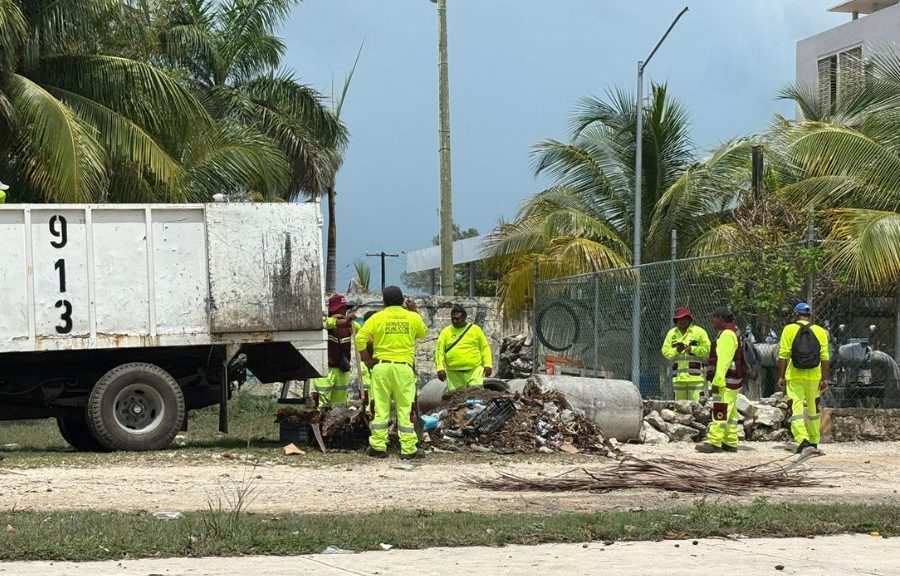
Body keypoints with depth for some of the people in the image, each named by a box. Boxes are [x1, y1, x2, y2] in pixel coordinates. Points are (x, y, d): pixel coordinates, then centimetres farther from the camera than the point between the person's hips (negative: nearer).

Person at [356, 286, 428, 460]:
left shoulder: (377, 318, 1)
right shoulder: (413, 317, 3)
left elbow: (360, 339, -5)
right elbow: (422, 333, 22)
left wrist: (367, 360, 6)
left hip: (381, 366, 0)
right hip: (404, 367, 0)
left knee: (380, 408, 5)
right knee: (405, 409, 2)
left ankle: (378, 447, 6)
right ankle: (409, 449, 1)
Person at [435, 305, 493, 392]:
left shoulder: (475, 330, 8)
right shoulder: (445, 332, 9)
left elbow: (485, 348, 8)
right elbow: (439, 351, 5)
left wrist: (488, 365, -3)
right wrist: (440, 368, -7)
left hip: (474, 370, -1)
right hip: (454, 374, 1)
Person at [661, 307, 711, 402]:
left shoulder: (699, 332, 3)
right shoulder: (672, 333, 15)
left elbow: (706, 349, -3)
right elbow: (665, 351, 10)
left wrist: (692, 349, -14)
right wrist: (676, 350, -8)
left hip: (695, 376, -4)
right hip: (678, 376, 4)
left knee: (695, 403, -10)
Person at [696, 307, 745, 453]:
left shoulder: (727, 334, -15)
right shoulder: (733, 332, 20)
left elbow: (723, 360, -22)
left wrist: (717, 381, -24)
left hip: (725, 382, -11)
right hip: (732, 381, 11)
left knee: (720, 411, -12)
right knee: (730, 413, 11)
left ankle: (714, 442, -15)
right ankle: (730, 443, 14)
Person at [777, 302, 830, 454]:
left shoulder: (789, 330, -3)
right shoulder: (820, 331, 3)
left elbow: (783, 355, -7)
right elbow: (824, 357, -1)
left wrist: (781, 376, -2)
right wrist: (824, 379, 3)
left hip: (794, 377, -3)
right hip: (813, 377, 3)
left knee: (796, 408, -4)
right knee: (813, 408, 17)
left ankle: (802, 439, -22)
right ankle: (814, 441, 26)